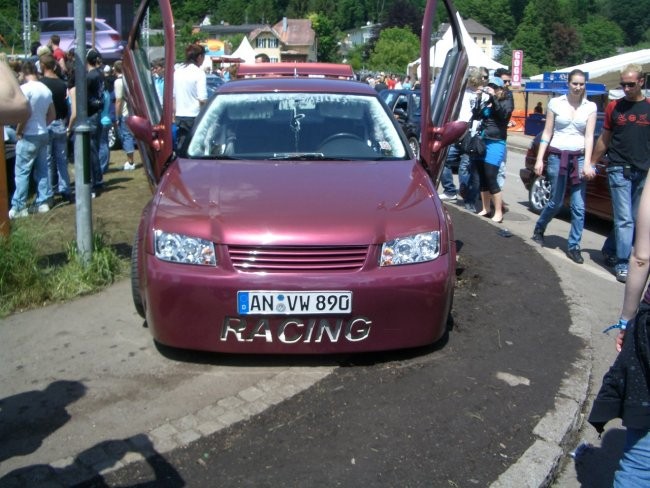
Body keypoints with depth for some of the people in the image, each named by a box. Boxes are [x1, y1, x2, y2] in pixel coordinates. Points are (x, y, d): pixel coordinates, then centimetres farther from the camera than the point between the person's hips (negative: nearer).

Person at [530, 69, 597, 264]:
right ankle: (539, 229, 33)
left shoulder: (590, 107, 3)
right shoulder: (556, 103, 0)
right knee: (556, 202, 5)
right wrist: (539, 159, -2)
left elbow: (589, 136, -2)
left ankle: (573, 247, 10)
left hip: (578, 158, 2)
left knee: (579, 206, -1)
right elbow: (547, 133, 2)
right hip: (558, 156, -1)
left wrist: (587, 164, -11)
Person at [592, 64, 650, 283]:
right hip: (619, 170, -2)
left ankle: (609, 250, 28)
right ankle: (622, 264, -1)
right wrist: (591, 163, 11)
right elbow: (604, 139, 12)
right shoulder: (614, 107, 5)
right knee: (625, 220, -5)